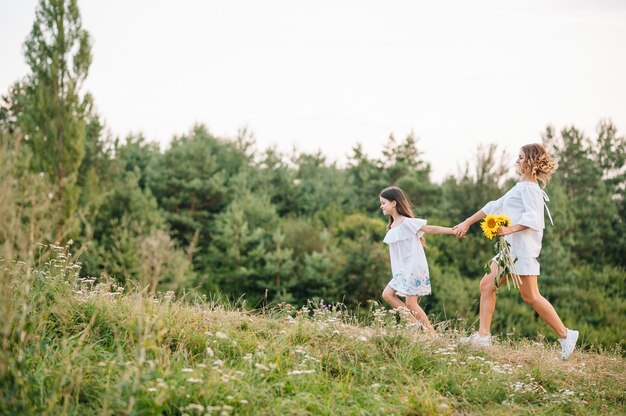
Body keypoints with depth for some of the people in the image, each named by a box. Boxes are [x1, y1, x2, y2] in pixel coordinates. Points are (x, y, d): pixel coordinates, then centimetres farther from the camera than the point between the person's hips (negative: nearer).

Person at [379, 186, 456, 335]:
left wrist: (453, 230, -20)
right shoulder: (392, 225, 10)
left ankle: (432, 333, 3)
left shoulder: (407, 222, -14)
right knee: (387, 294, 5)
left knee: (410, 303, -8)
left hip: (413, 268, -9)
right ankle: (414, 323, 8)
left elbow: (430, 229, -16)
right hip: (402, 269, 9)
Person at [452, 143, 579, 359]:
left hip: (523, 247, -10)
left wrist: (509, 229, -36)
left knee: (530, 296, -6)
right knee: (487, 285, 5)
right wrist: (467, 222, 24)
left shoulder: (528, 188, -10)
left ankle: (565, 335, 4)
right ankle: (483, 336, 6)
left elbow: (533, 218, -24)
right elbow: (495, 206, 25)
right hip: (510, 247, 10)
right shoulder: (521, 187, 22)